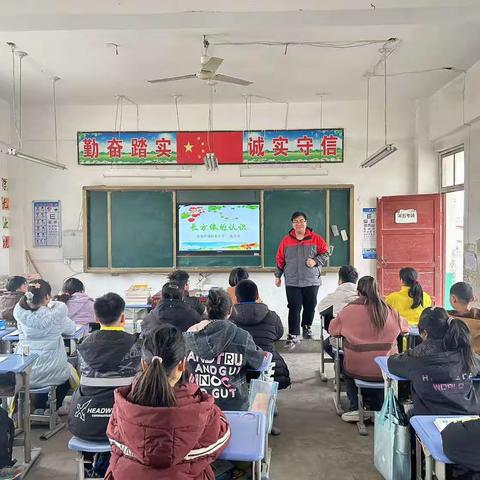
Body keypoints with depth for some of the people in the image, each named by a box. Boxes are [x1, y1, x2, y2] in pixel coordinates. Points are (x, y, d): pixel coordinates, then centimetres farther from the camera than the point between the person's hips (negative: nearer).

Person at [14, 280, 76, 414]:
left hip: (24, 373, 3)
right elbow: (71, 329, 5)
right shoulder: (56, 315, -15)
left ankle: (39, 407, 41)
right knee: (69, 371, 31)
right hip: (51, 374, -3)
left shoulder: (20, 313, -6)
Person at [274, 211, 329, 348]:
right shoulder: (286, 240, 5)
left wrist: (315, 261, -13)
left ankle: (307, 327, 34)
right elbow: (280, 259, 10)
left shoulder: (316, 239, 1)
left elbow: (325, 254, 5)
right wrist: (278, 276, 12)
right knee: (294, 309, -2)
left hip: (312, 281, 1)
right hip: (292, 282, 0)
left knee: (310, 307, 9)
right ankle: (293, 335, 3)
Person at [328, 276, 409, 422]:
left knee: (346, 367, 30)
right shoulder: (389, 311, -3)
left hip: (359, 371, -2)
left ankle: (356, 409, 24)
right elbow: (405, 328, 15)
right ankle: (378, 408, 36)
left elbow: (332, 330, 2)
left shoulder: (349, 311, -11)